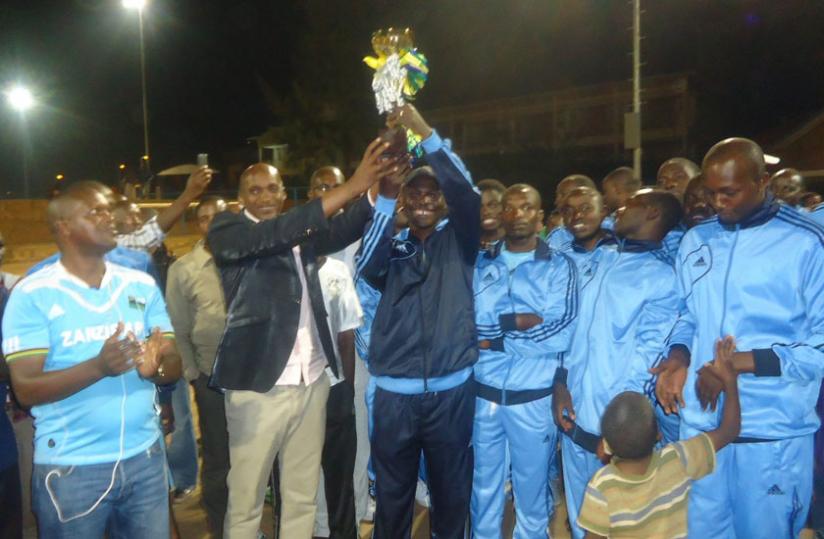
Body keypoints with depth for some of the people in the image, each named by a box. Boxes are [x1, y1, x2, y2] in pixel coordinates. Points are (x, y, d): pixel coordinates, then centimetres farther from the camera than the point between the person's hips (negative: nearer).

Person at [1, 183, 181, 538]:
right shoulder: (32, 295, -6)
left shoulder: (142, 285, 4)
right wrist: (98, 366, -27)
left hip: (144, 457, 4)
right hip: (69, 468, -3)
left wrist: (155, 367, -20)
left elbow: (175, 365, 3)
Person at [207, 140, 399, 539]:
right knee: (245, 503, 8)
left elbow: (346, 229, -7)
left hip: (312, 383, 5)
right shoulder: (227, 230, -3)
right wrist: (351, 186, -28)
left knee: (302, 498, 15)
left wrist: (378, 182, -24)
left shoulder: (303, 231, 11)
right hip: (259, 387, -4)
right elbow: (276, 235, -22)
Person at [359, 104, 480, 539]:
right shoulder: (390, 246, 6)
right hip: (394, 394, 1)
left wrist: (425, 134, -21)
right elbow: (367, 266, -15)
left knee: (451, 494, 14)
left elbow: (467, 192, -14)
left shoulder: (459, 241, 4)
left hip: (451, 391, 0)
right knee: (392, 496, 13)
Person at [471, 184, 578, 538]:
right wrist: (519, 320, -15)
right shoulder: (481, 264, 4)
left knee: (532, 490, 17)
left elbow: (561, 334, -15)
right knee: (484, 488, 18)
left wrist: (496, 336, -14)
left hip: (534, 396, -2)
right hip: (485, 393, 2)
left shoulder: (559, 266, -3)